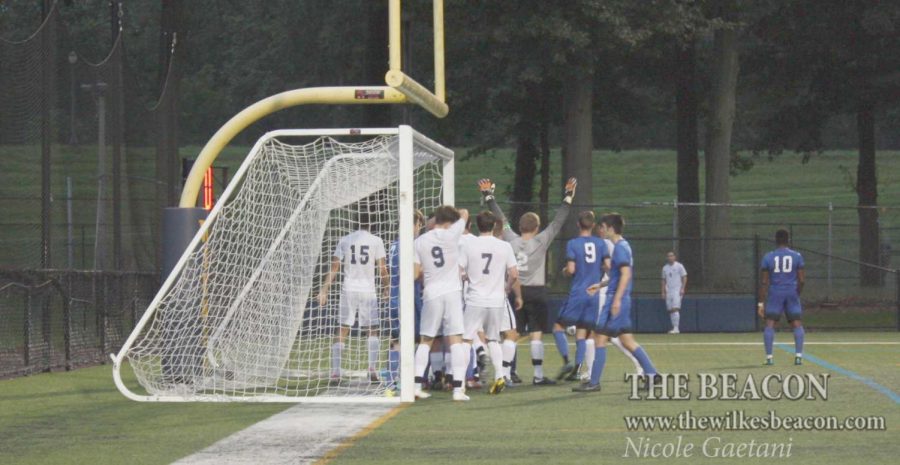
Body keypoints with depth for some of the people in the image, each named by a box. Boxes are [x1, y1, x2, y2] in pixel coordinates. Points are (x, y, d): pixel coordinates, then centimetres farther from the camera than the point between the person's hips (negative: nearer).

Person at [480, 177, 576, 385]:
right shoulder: (541, 242, -8)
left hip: (515, 290, 3)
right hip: (536, 292, -3)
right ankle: (539, 376, -3)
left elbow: (501, 219, 8)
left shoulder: (511, 241, -1)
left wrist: (489, 196, 18)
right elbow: (557, 222, -5)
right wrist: (568, 198, 0)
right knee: (536, 334, -2)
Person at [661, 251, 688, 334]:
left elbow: (684, 277, -3)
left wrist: (682, 288, -13)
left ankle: (676, 328, -19)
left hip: (677, 290, -6)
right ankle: (674, 328, 10)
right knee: (671, 310, 5)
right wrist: (663, 292, 12)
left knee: (675, 309, -17)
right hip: (668, 291, 6)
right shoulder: (665, 268, 13)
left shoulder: (679, 266, -2)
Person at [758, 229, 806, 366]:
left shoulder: (768, 257, 0)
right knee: (797, 324, 7)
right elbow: (802, 280, 0)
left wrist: (761, 303, 0)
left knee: (770, 324, 2)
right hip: (792, 293, 1)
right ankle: (799, 355, -3)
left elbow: (764, 282, -2)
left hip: (775, 294, -1)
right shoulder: (797, 256, 2)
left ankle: (769, 357, -7)